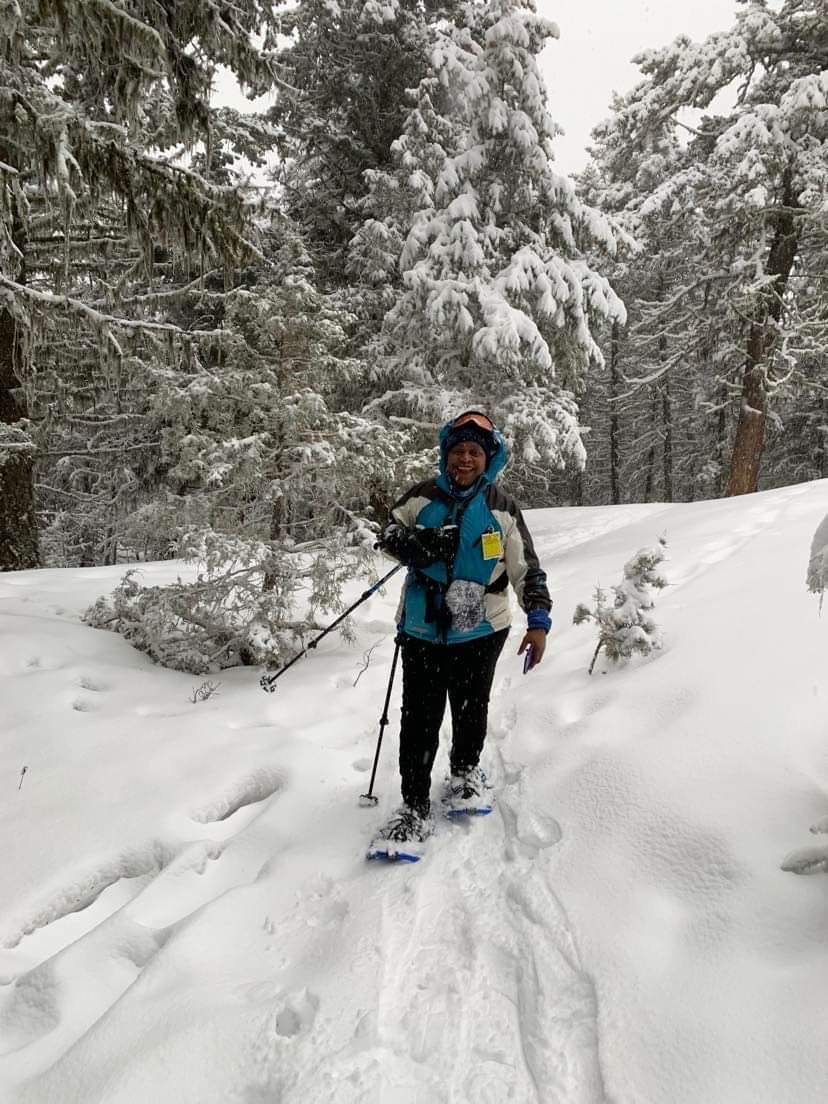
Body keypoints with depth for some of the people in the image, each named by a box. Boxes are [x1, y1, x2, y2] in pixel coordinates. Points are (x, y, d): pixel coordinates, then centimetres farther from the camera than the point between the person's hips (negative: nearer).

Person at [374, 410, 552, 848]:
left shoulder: (501, 507, -1)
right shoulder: (423, 496, 2)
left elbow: (527, 567, 1)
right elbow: (389, 532, 10)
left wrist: (538, 620, -6)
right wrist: (415, 543, -13)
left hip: (479, 629, 0)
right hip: (422, 627, 0)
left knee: (471, 709, 15)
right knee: (419, 716, 0)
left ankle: (465, 772, 42)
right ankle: (414, 806, 10)